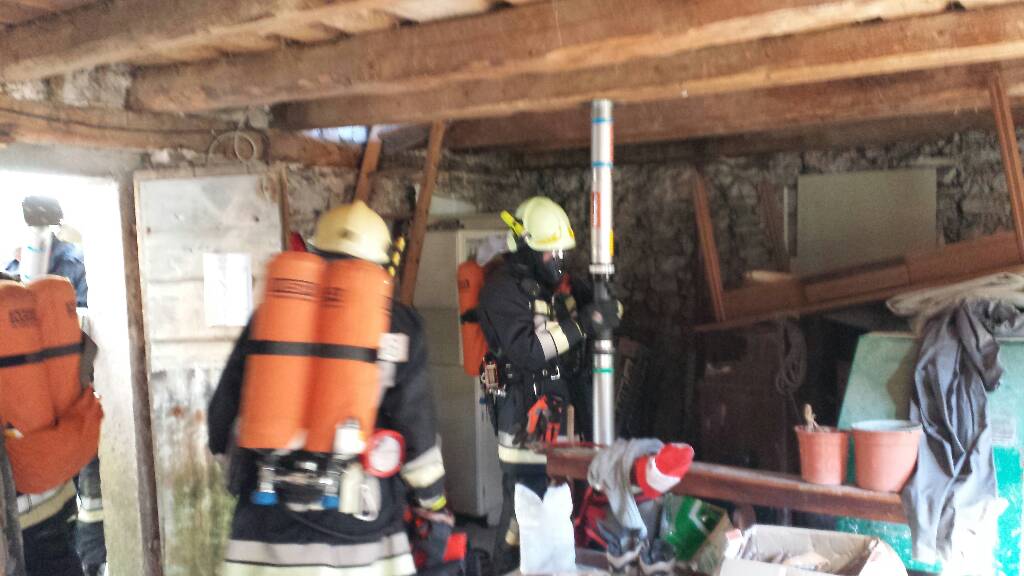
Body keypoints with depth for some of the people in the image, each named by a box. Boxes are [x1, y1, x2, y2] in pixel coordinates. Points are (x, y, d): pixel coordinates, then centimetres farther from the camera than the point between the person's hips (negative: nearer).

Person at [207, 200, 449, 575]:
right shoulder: (397, 324, -1)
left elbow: (226, 410, 8)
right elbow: (415, 425, -2)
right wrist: (433, 501, 13)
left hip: (271, 517, 2)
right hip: (361, 525, -1)